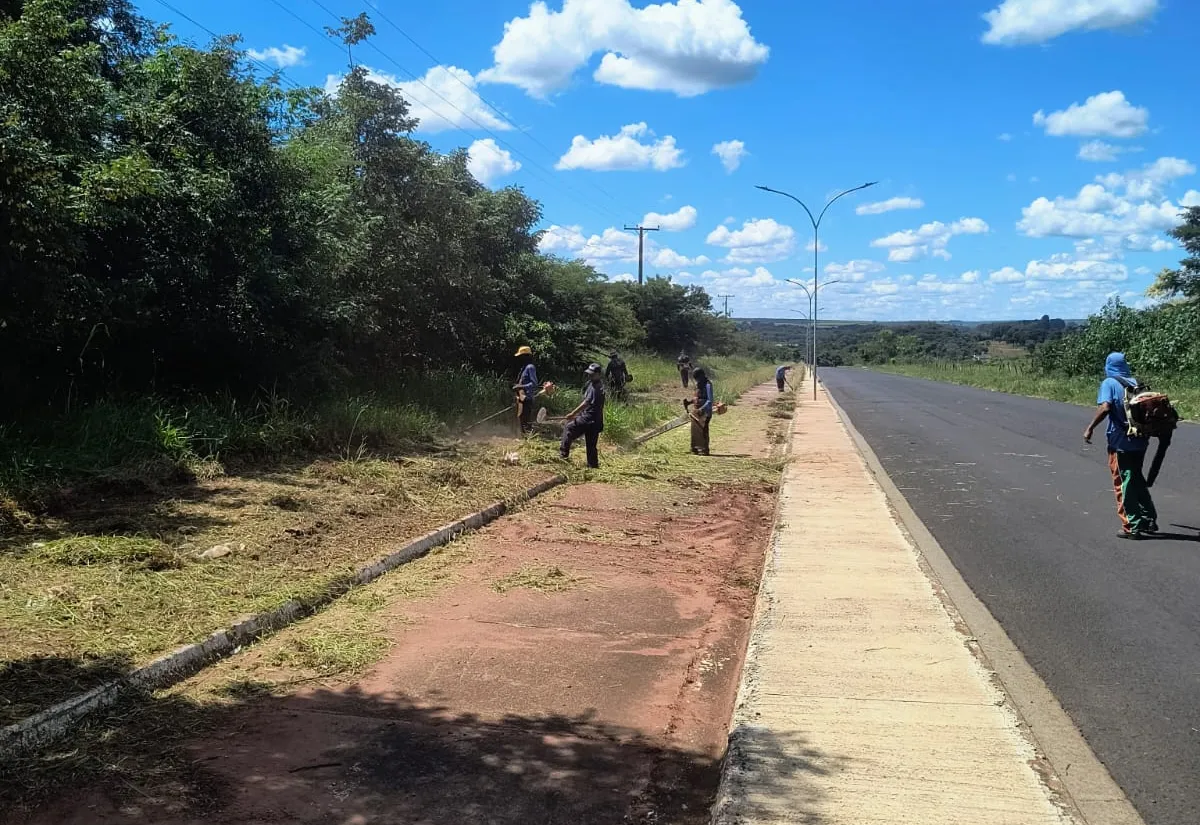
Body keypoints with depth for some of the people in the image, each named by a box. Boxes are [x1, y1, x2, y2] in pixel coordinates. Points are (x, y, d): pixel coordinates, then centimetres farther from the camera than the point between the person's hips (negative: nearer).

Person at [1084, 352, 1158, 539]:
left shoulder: (1109, 383, -7)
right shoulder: (1136, 382, 9)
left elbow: (1105, 407, -21)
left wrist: (1090, 428, -13)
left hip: (1120, 442, -6)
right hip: (1140, 441, 6)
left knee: (1124, 484, 3)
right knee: (1137, 480, 22)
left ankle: (1132, 527, 4)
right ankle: (1149, 519, 25)